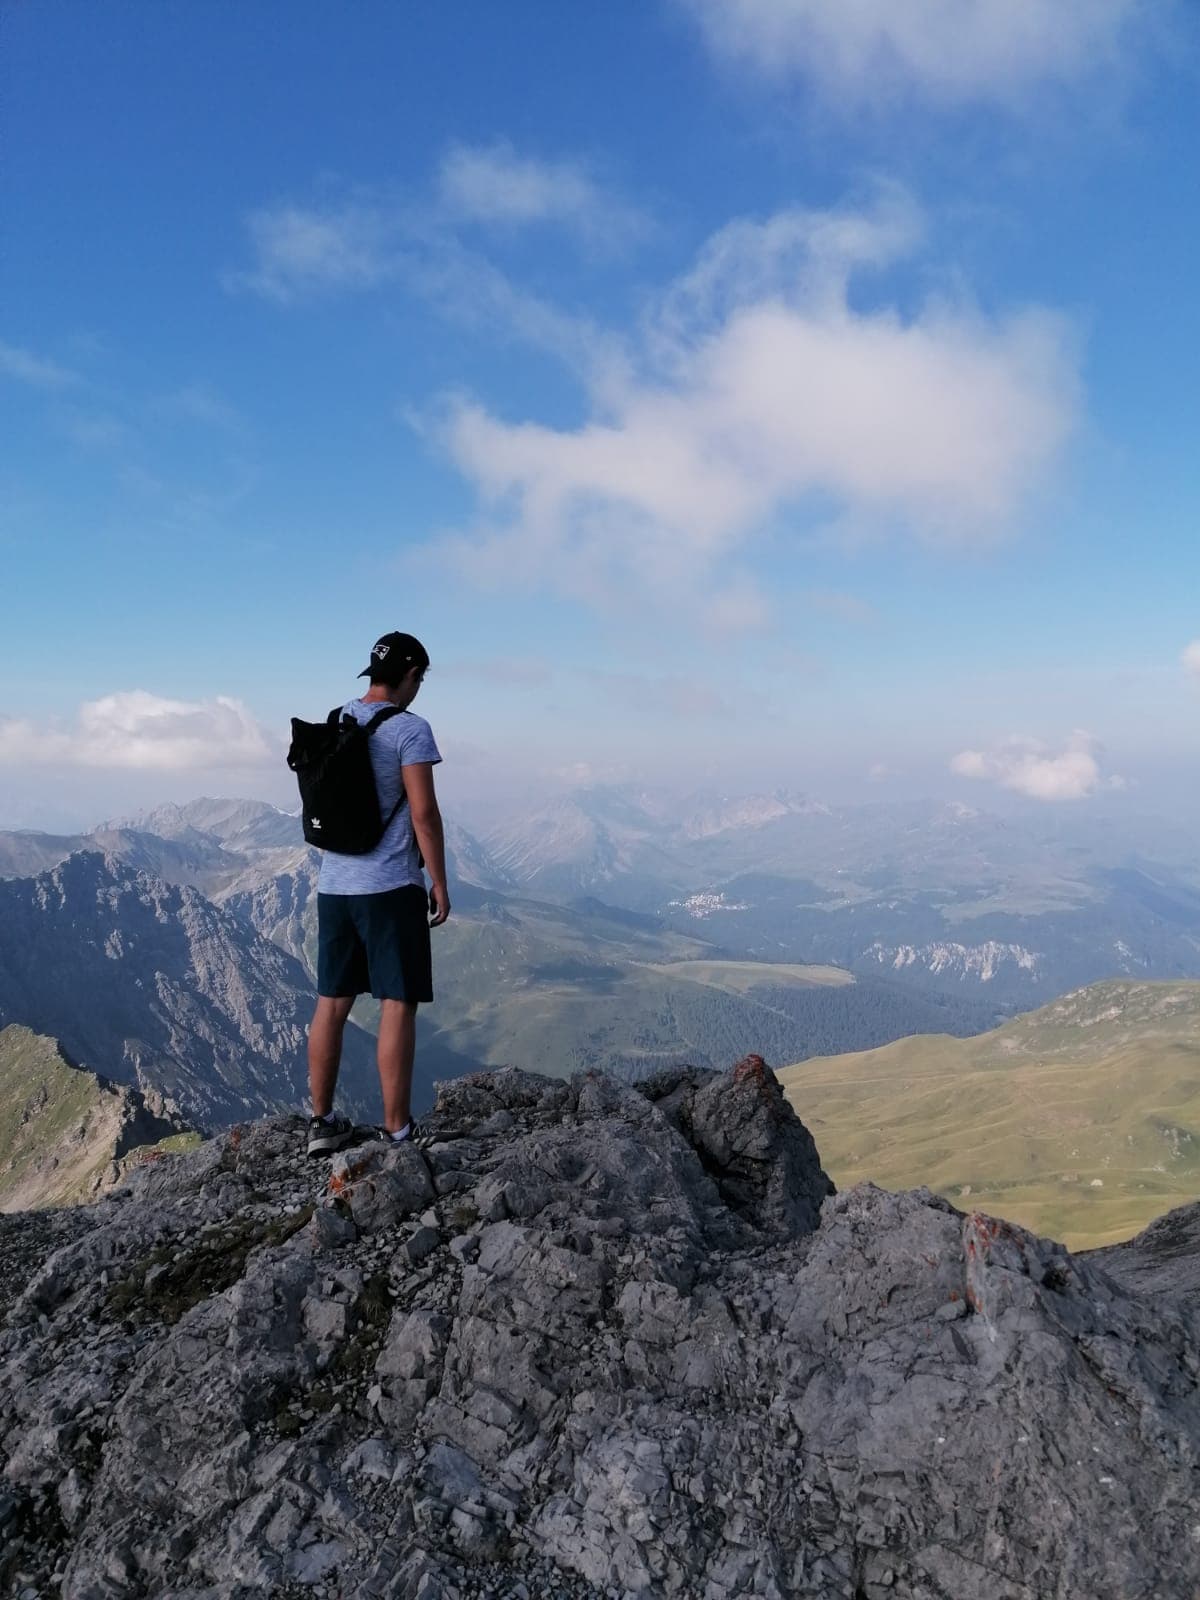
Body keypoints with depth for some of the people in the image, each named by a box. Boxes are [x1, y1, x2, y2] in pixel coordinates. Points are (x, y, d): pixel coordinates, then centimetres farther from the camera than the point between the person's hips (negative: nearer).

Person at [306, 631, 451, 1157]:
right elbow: (423, 812, -14)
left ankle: (323, 1121, 20)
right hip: (390, 886, -7)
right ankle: (396, 1130, 5)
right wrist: (439, 883, -7)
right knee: (397, 1004, 0)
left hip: (333, 885, 7)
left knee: (332, 1002, 12)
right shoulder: (409, 729, -10)